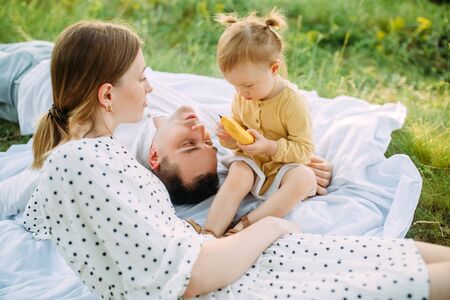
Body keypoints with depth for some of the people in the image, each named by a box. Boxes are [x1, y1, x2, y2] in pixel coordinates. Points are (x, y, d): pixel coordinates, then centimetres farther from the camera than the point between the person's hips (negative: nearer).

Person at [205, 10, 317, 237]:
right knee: (237, 176, -29)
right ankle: (210, 235, -37)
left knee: (305, 178, -33)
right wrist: (230, 138, -12)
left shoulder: (292, 101, -18)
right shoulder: (242, 97, -2)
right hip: (250, 161, 3)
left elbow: (304, 149, -16)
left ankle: (246, 224, -36)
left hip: (283, 164, -3)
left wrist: (270, 147, -30)